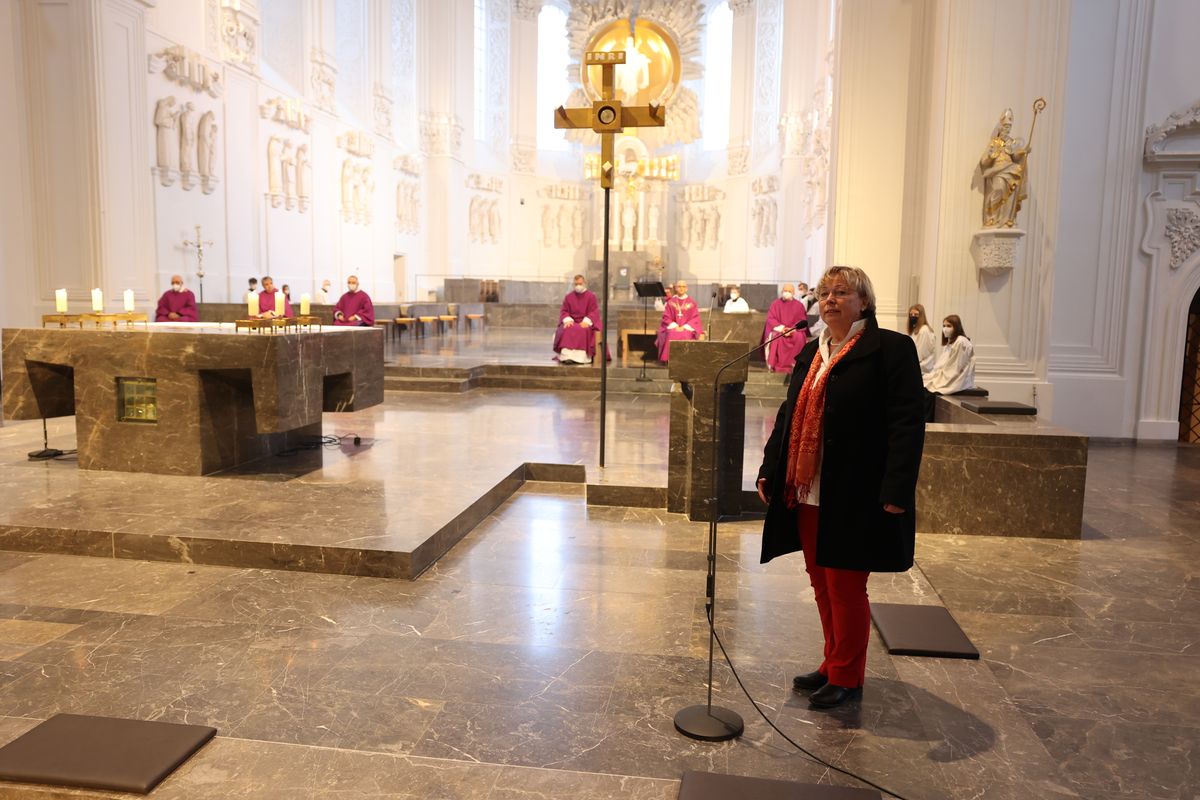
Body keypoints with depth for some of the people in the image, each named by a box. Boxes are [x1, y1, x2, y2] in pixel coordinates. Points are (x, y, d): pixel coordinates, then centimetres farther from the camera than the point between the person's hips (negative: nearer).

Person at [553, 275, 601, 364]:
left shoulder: (591, 296, 5)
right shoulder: (568, 297, 12)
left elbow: (594, 312, -2)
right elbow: (564, 311, 8)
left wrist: (586, 321, -20)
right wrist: (567, 320, -14)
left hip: (585, 323, -2)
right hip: (571, 322, 2)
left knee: (583, 331, -37)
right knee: (567, 330, -32)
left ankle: (580, 356, -41)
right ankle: (566, 356, -40)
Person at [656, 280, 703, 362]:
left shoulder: (692, 303, 7)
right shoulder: (670, 302, 10)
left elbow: (695, 318, 2)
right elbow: (666, 317, 7)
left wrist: (684, 327, -12)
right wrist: (674, 326, -10)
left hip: (687, 327, -1)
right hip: (673, 326, 1)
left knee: (686, 335, -35)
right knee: (671, 335, -34)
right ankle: (670, 359, -30)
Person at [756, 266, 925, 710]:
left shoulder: (891, 348, -8)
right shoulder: (810, 352, 14)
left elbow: (908, 423, -14)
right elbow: (789, 415, 17)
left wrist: (896, 490, -20)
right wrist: (769, 470, 10)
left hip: (854, 497, -7)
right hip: (807, 493, 7)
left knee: (845, 587, 3)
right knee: (822, 583, 15)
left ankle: (847, 678, 20)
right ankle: (834, 664, 32)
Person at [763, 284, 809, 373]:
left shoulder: (799, 305, 9)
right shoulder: (776, 303, 9)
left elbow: (803, 322, 2)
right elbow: (770, 319, 2)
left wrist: (793, 330, -16)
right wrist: (780, 327, -16)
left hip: (795, 331, 0)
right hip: (778, 330, 0)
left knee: (799, 338, -33)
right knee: (775, 338, -34)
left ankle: (794, 364, -28)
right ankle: (775, 364, -31)